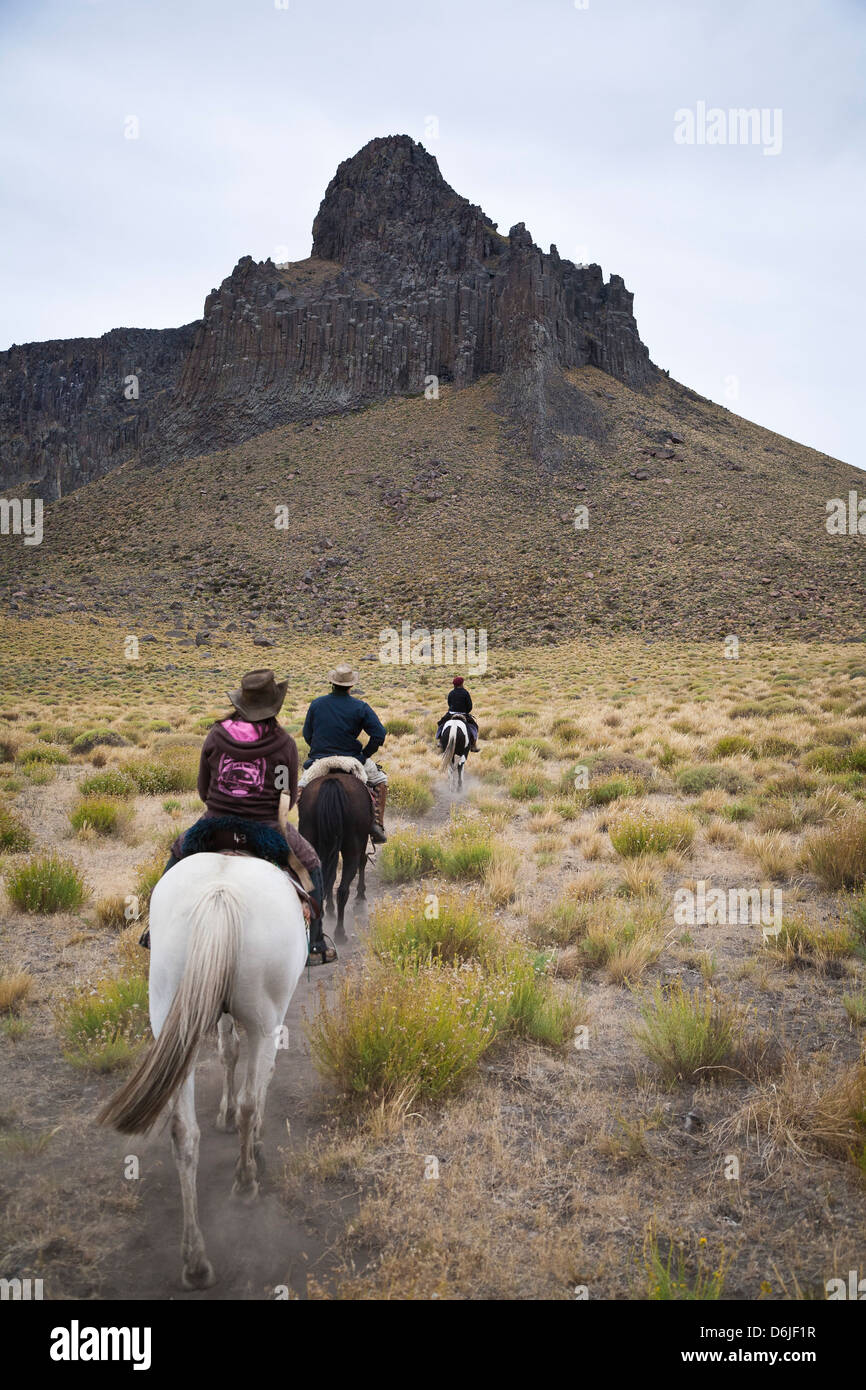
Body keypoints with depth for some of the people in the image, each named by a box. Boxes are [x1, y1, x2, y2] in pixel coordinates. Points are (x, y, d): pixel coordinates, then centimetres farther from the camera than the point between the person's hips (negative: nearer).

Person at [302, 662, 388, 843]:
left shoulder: (316, 704, 1)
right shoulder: (360, 707, -7)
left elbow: (307, 734, 8)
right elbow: (379, 734, -10)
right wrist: (365, 755, 2)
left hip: (319, 760, 2)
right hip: (351, 759, -2)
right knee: (380, 780, 20)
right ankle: (377, 824, 8)